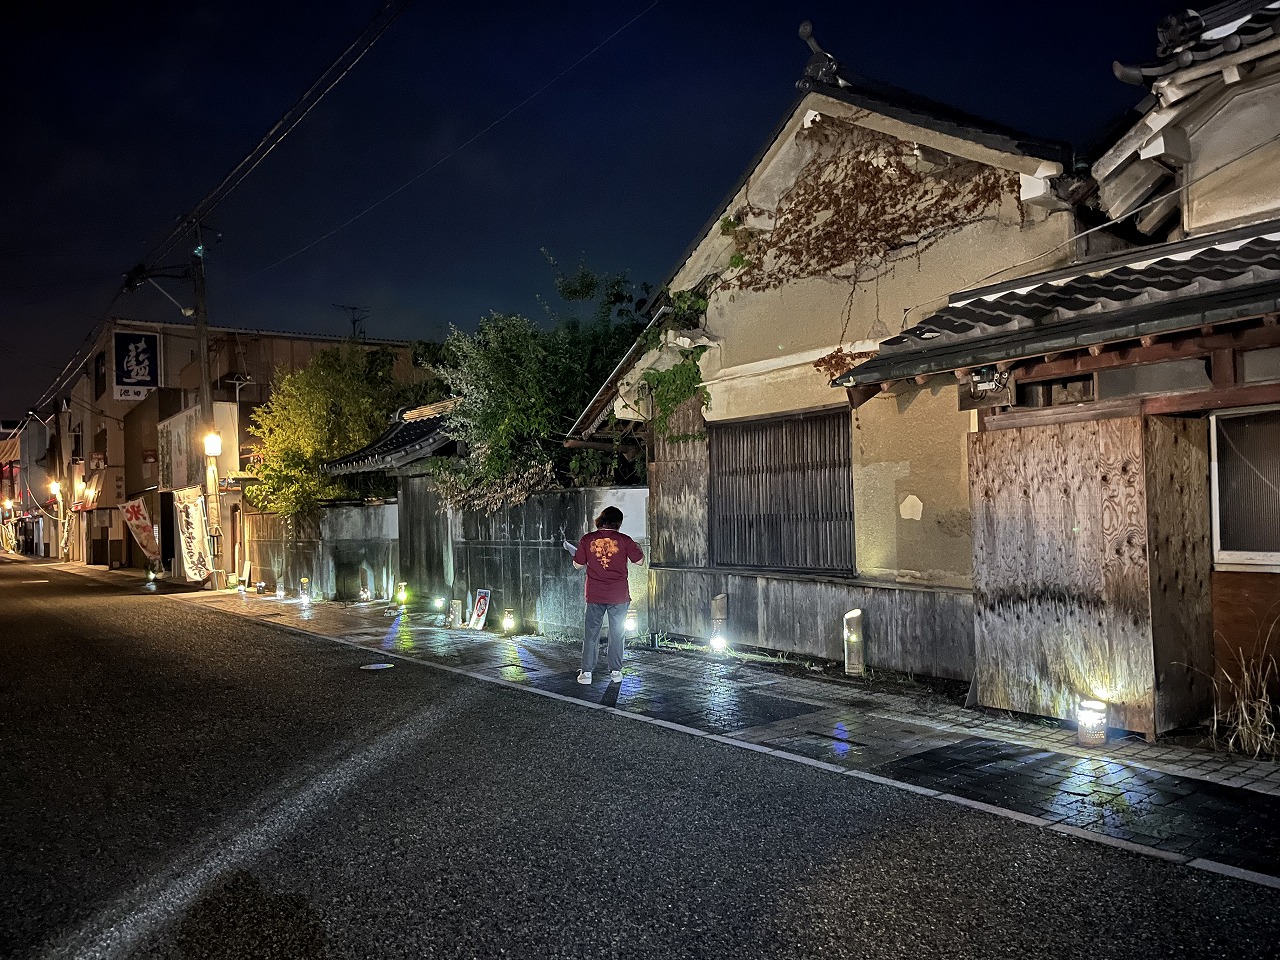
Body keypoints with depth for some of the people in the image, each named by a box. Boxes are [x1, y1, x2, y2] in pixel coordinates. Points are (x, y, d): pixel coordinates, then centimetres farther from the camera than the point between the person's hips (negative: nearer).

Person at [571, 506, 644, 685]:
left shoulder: (587, 540, -4)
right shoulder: (623, 540, -7)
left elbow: (577, 565, 4)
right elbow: (639, 560, 3)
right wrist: (638, 548, 23)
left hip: (594, 596, 1)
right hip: (618, 596, -1)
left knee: (591, 633, 9)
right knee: (616, 633, 10)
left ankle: (586, 672, 8)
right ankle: (615, 672, 15)